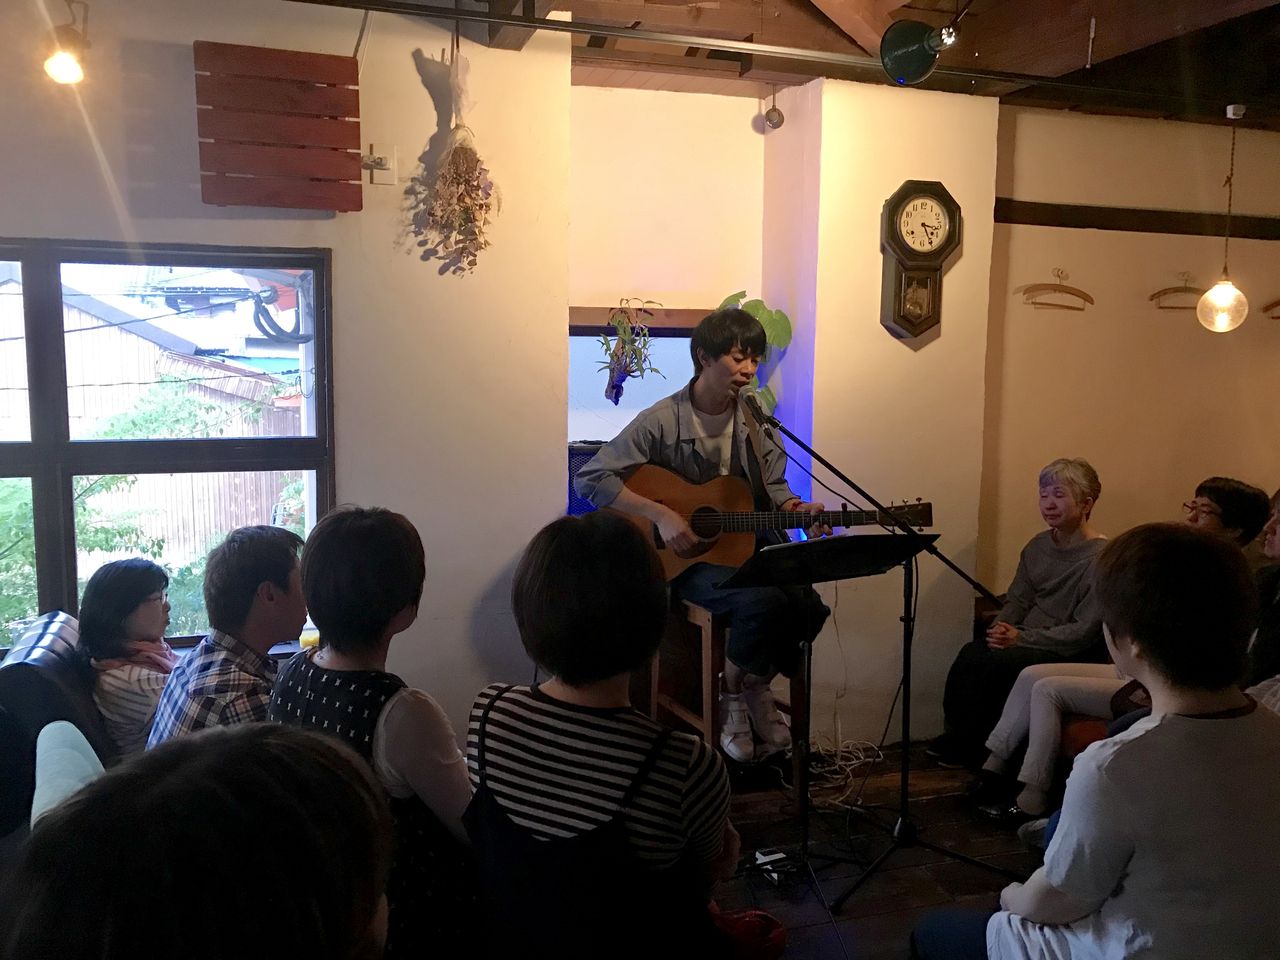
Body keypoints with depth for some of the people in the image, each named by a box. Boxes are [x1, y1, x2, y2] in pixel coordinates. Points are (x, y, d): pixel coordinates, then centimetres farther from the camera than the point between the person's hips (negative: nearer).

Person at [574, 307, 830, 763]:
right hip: (684, 557, -5)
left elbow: (772, 486, 13)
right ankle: (733, 696, 0)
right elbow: (590, 478, -14)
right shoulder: (662, 421, -12)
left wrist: (796, 509, -10)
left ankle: (756, 687, 9)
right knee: (762, 600, -30)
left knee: (807, 603, -21)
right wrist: (660, 514, -23)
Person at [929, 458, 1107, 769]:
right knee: (972, 653, -21)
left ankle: (967, 746, -5)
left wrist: (1021, 638, -21)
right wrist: (1000, 630, -8)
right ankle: (957, 735, -6)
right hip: (1029, 640, 7)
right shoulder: (1038, 545, 9)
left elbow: (1084, 633, -18)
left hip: (1069, 655, -7)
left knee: (990, 661, -26)